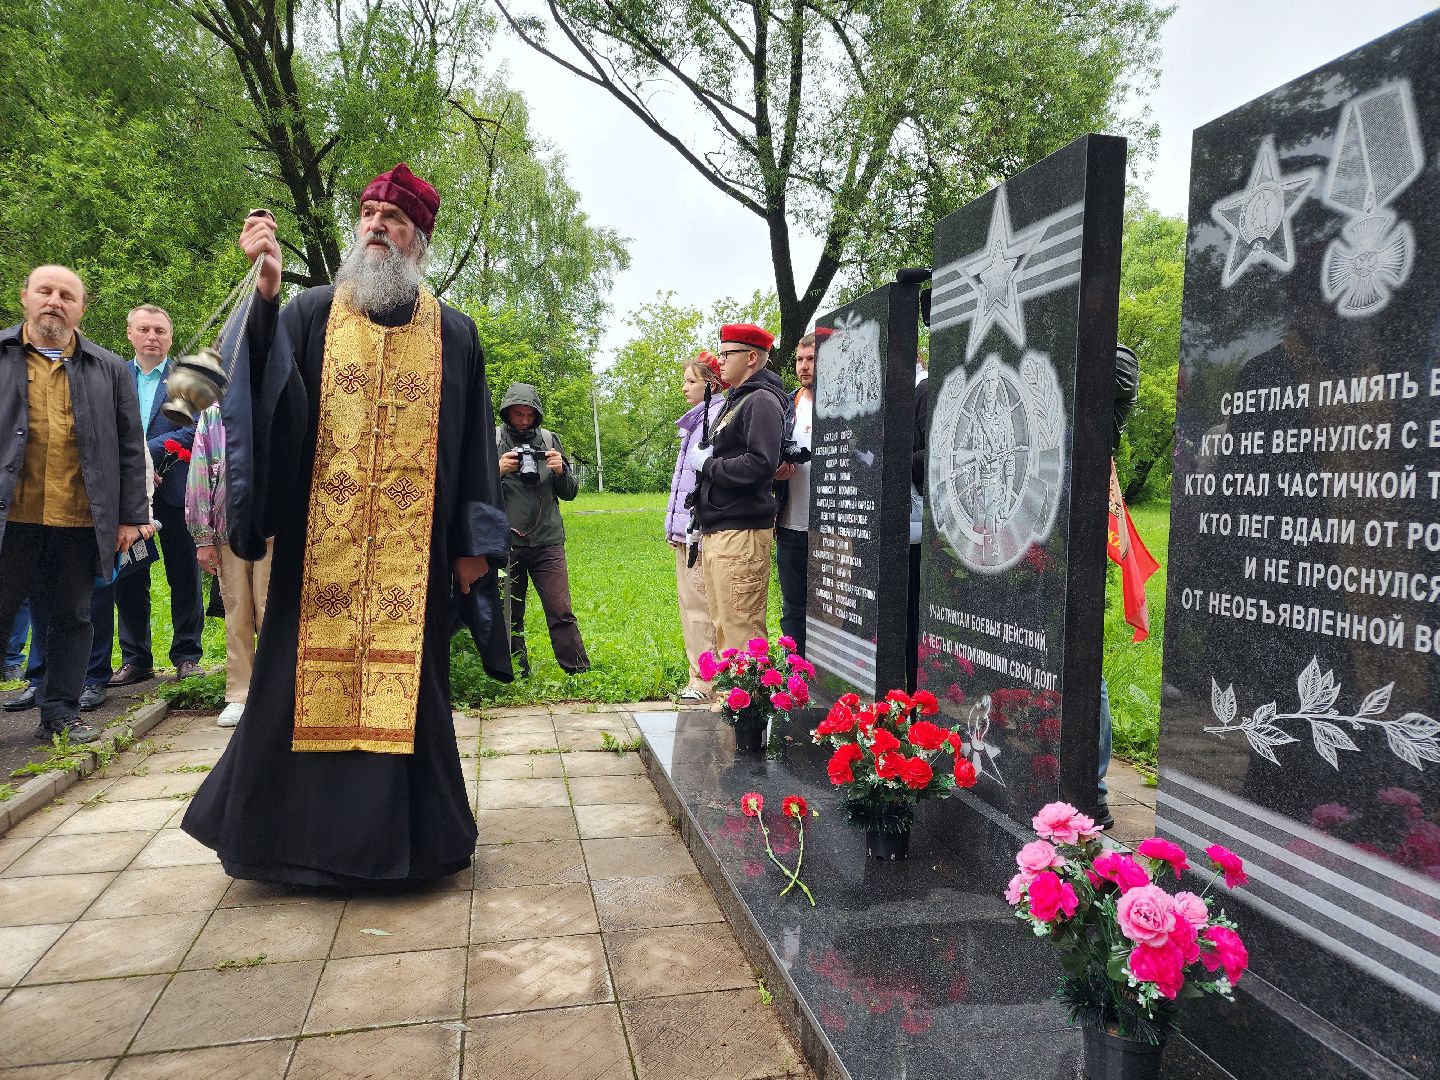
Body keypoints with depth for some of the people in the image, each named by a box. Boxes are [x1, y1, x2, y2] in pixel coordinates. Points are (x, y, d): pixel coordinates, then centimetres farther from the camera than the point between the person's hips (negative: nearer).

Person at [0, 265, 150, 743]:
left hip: (81, 519, 1)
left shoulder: (109, 369, 10)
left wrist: (131, 516, 4)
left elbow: (130, 448, 9)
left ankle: (61, 713, 19)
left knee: (72, 617, 8)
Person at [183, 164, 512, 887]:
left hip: (414, 549, 0)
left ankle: (402, 830, 19)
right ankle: (299, 832, 21)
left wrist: (476, 542, 1)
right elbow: (262, 388, -10)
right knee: (310, 675, 4)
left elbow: (474, 442, 7)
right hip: (320, 544, 0)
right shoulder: (310, 314, 8)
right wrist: (264, 295, -25)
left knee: (407, 679, 4)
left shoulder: (454, 334, 9)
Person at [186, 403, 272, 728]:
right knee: (236, 612, 6)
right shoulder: (213, 414, 10)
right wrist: (203, 538, 3)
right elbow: (199, 475, 8)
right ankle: (238, 696, 13)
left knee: (270, 611, -1)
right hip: (228, 528, 2)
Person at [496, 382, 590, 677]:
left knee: (562, 612, -4)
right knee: (510, 616, 7)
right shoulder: (492, 440, 3)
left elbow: (570, 492, 11)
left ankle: (580, 674, 3)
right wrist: (498, 471, -14)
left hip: (547, 542, 0)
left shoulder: (550, 440, 8)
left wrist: (561, 471, -9)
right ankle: (518, 676, 18)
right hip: (506, 543, 0)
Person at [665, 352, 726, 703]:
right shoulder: (696, 420, 20)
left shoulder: (718, 418, -11)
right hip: (685, 529, 10)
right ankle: (698, 676, 21)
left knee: (700, 605, -6)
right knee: (689, 602, 13)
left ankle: (704, 681, 2)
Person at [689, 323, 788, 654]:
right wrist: (705, 461, 5)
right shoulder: (735, 401, 21)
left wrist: (706, 464, -12)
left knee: (741, 631, -8)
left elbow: (761, 464, -22)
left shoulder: (762, 401, -9)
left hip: (741, 532, -10)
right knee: (722, 627, 14)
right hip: (716, 531, 10)